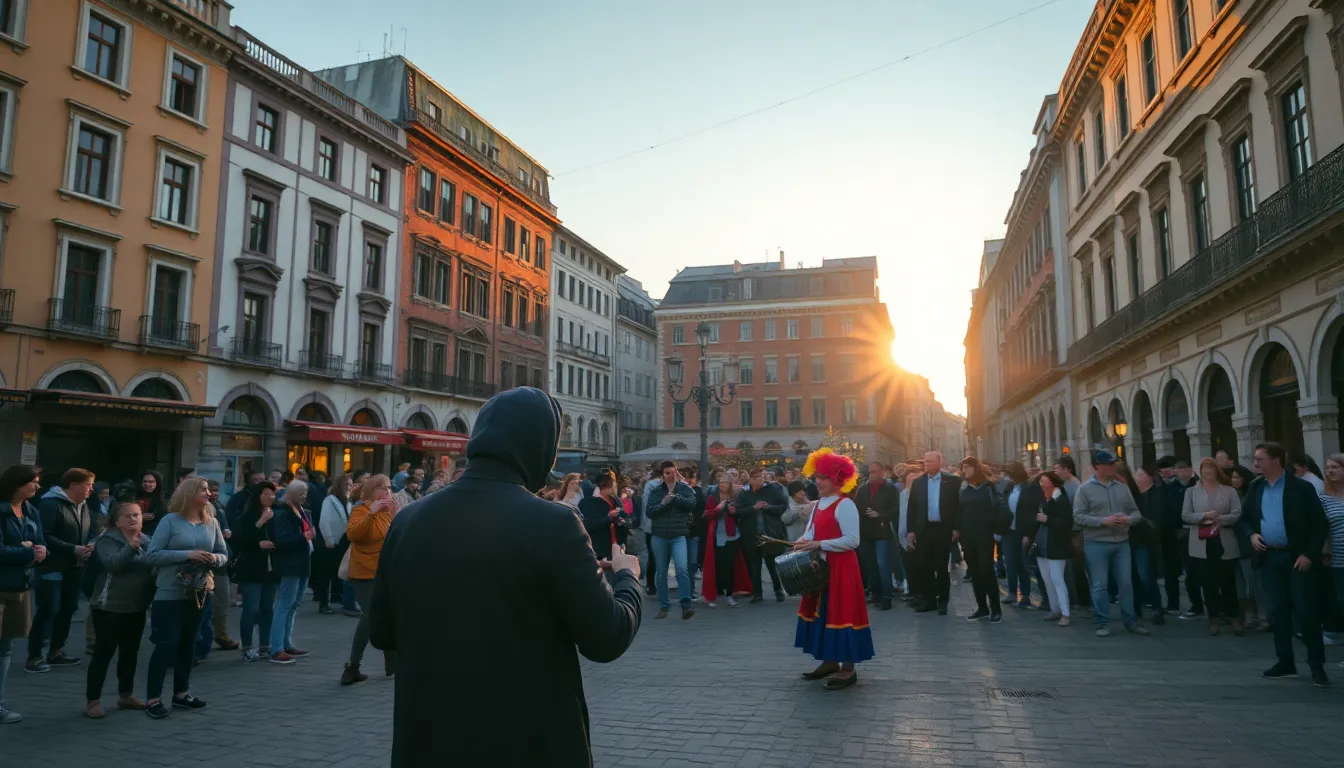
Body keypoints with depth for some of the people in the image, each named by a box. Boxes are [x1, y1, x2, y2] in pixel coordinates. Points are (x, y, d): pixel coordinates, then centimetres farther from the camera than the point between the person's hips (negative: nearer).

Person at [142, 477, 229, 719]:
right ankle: (153, 698, 5)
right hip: (169, 594, -5)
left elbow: (223, 554, 9)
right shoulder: (170, 521, -9)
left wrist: (216, 558, -14)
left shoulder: (212, 523, 3)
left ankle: (181, 692, 26)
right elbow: (152, 555, -14)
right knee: (166, 644, -6)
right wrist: (187, 555, -22)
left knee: (188, 643, 14)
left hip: (197, 593, 5)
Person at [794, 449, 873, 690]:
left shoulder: (845, 505, -15)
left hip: (840, 569, -9)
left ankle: (848, 668, 6)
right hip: (820, 567, 9)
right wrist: (803, 542, -5)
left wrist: (818, 545, -22)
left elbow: (852, 541, -21)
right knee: (823, 611, 14)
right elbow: (813, 531, 18)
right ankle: (830, 661, 26)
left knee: (840, 612, -4)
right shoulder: (819, 504, 12)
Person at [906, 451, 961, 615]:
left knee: (942, 567, 5)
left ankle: (942, 601, 15)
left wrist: (956, 528, -8)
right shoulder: (918, 482, 6)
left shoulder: (951, 482, -1)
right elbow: (912, 507, 5)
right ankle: (928, 600, 17)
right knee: (924, 567, 6)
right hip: (923, 530, 3)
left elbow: (957, 505, -2)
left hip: (943, 529, -3)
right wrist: (910, 530, 0)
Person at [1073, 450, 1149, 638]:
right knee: (1100, 585, 1)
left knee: (1126, 583, 8)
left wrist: (1129, 519, -12)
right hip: (1096, 544, -4)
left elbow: (1136, 512, 11)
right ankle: (1103, 623, 11)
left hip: (1122, 543, 4)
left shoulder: (1122, 487, 9)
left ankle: (1130, 621, 20)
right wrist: (1102, 521, -18)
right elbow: (1078, 516, -9)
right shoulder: (1085, 489, -4)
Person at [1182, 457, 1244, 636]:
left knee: (1228, 582, 4)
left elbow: (1237, 514, -4)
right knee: (1208, 582, 5)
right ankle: (1214, 618, 14)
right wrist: (1203, 516, -16)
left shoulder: (1229, 491, 4)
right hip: (1202, 544, 1)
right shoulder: (1192, 492, 6)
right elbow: (1185, 516, 0)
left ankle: (1234, 617, 17)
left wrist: (1219, 519, -19)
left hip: (1225, 544, -1)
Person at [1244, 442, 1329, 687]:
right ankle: (1285, 662, 18)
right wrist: (1252, 535, 0)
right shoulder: (1255, 488, 8)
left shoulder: (1301, 487, -8)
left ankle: (1317, 664, 12)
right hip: (1269, 557, 5)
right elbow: (1246, 517, 19)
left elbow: (1320, 524, -7)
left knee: (1306, 611, -2)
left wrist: (1309, 554, -14)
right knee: (1277, 611, 9)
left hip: (1297, 558, -5)